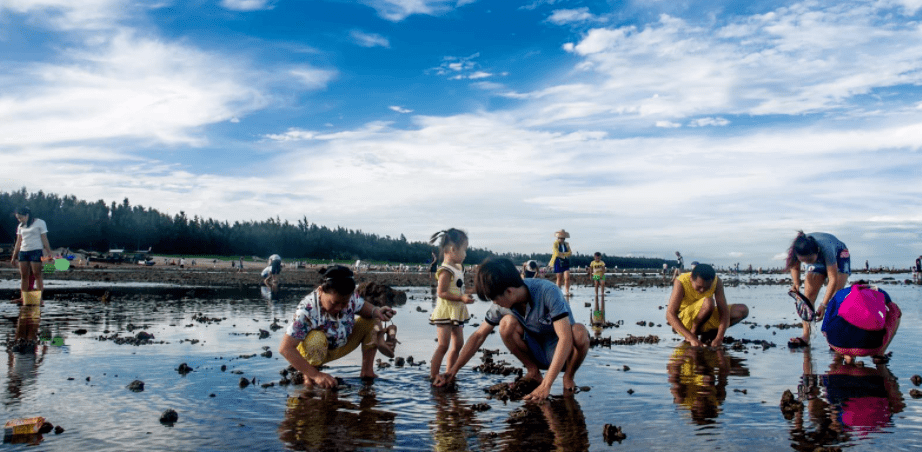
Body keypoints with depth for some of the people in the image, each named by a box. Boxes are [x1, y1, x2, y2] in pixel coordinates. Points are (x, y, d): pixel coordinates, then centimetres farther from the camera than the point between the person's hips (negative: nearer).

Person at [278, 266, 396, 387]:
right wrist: (316, 375, -40)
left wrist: (376, 311, -24)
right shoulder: (306, 310, -36)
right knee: (316, 339, -39)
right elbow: (285, 349, -37)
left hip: (341, 347, 5)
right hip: (315, 354, -5)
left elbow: (364, 307, 2)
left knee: (371, 321, -10)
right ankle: (309, 377, -11)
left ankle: (367, 372, 2)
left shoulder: (350, 297, -21)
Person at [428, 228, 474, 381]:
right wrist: (461, 297, -26)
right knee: (443, 345, -11)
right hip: (445, 312, -10)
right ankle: (433, 375, -5)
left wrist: (465, 296, 9)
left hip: (456, 312, 10)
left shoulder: (457, 268, 13)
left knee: (458, 344, 12)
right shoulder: (446, 271, -17)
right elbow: (441, 292, -23)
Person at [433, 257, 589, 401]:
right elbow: (478, 336, -4)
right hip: (536, 352, 3)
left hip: (563, 353, -3)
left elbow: (565, 338, -36)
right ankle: (533, 372, -3)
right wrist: (452, 371, -9)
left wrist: (546, 386, -41)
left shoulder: (547, 292, -29)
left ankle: (568, 377, -7)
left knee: (579, 332, -38)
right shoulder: (501, 304, -13)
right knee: (507, 323, -25)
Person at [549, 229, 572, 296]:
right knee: (559, 278, 4)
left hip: (566, 263, 3)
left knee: (567, 277, -11)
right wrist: (565, 254, -7)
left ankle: (567, 292, -7)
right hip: (558, 262, -3)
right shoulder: (556, 243, -5)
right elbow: (557, 253, -15)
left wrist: (561, 254, -14)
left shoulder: (566, 244, 8)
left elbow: (570, 252, -2)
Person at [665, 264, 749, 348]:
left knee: (743, 310, -8)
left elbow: (724, 311, -19)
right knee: (708, 302, -34)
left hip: (707, 319, 6)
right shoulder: (681, 283, -27)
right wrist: (692, 338, -42)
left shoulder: (717, 282, -15)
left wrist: (719, 338, -32)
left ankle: (708, 333, -4)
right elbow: (670, 314, -33)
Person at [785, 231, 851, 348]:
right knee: (808, 295, -9)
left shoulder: (826, 248, -45)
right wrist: (796, 284, -29)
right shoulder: (797, 249, -33)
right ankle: (806, 336, -9)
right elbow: (795, 267, -10)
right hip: (818, 259, 4)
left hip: (838, 256, -4)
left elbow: (833, 279, -39)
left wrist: (823, 304, -43)